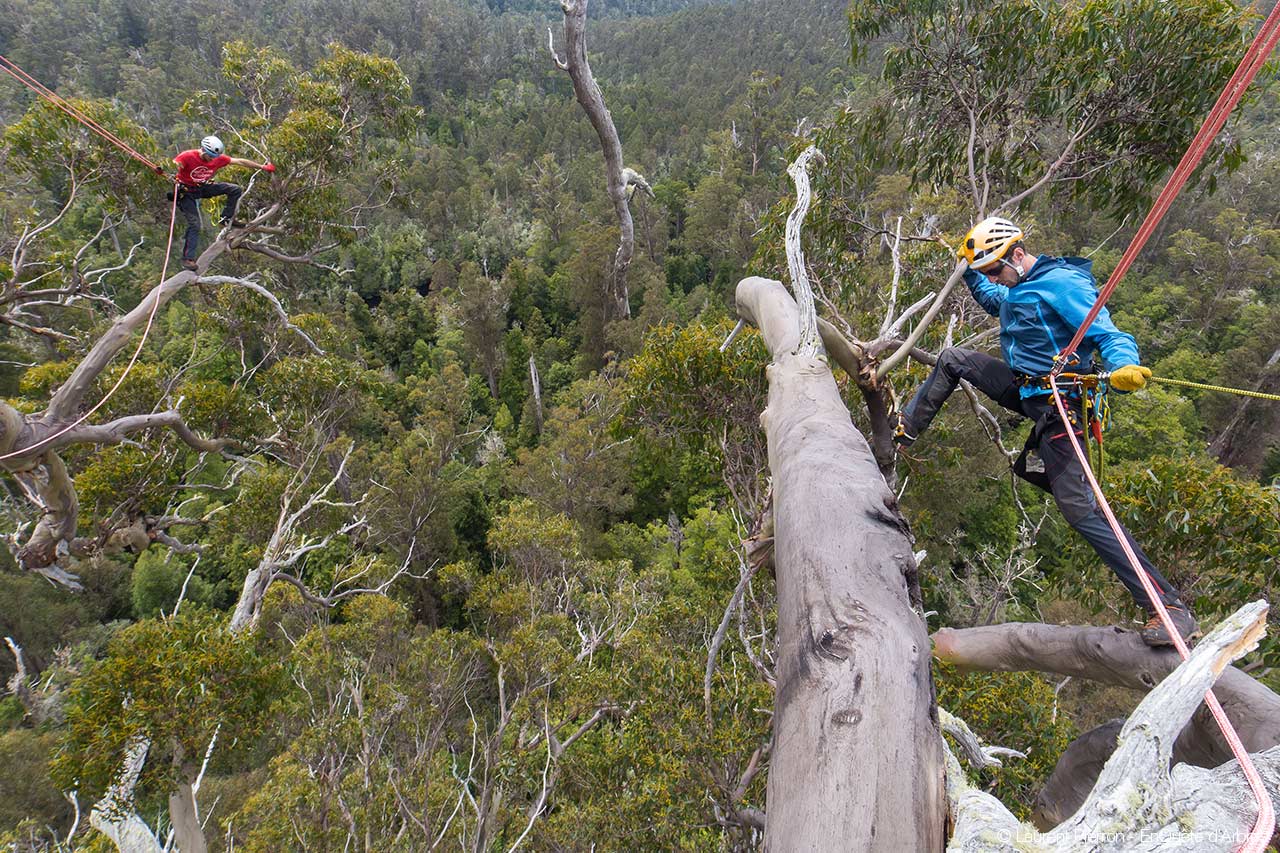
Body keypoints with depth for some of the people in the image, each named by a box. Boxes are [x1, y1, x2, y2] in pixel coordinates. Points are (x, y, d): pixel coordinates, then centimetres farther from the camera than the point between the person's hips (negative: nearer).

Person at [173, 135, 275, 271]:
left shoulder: (218, 158, -12)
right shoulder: (188, 156, -27)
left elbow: (239, 162, -5)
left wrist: (262, 167, -1)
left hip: (203, 187, 5)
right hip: (186, 192, -5)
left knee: (235, 190, -9)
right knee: (194, 224, -14)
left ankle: (226, 219, 7)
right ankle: (187, 258, -9)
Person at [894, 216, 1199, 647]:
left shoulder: (1061, 284, -16)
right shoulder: (1020, 288, 13)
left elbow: (1108, 334, -25)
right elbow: (993, 301, 38)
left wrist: (1124, 367, -44)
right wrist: (969, 270, 31)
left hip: (1056, 403, -9)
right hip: (1025, 389, 9)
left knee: (1079, 507, -15)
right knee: (954, 358, 11)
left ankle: (1171, 608, -9)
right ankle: (903, 429, 21)